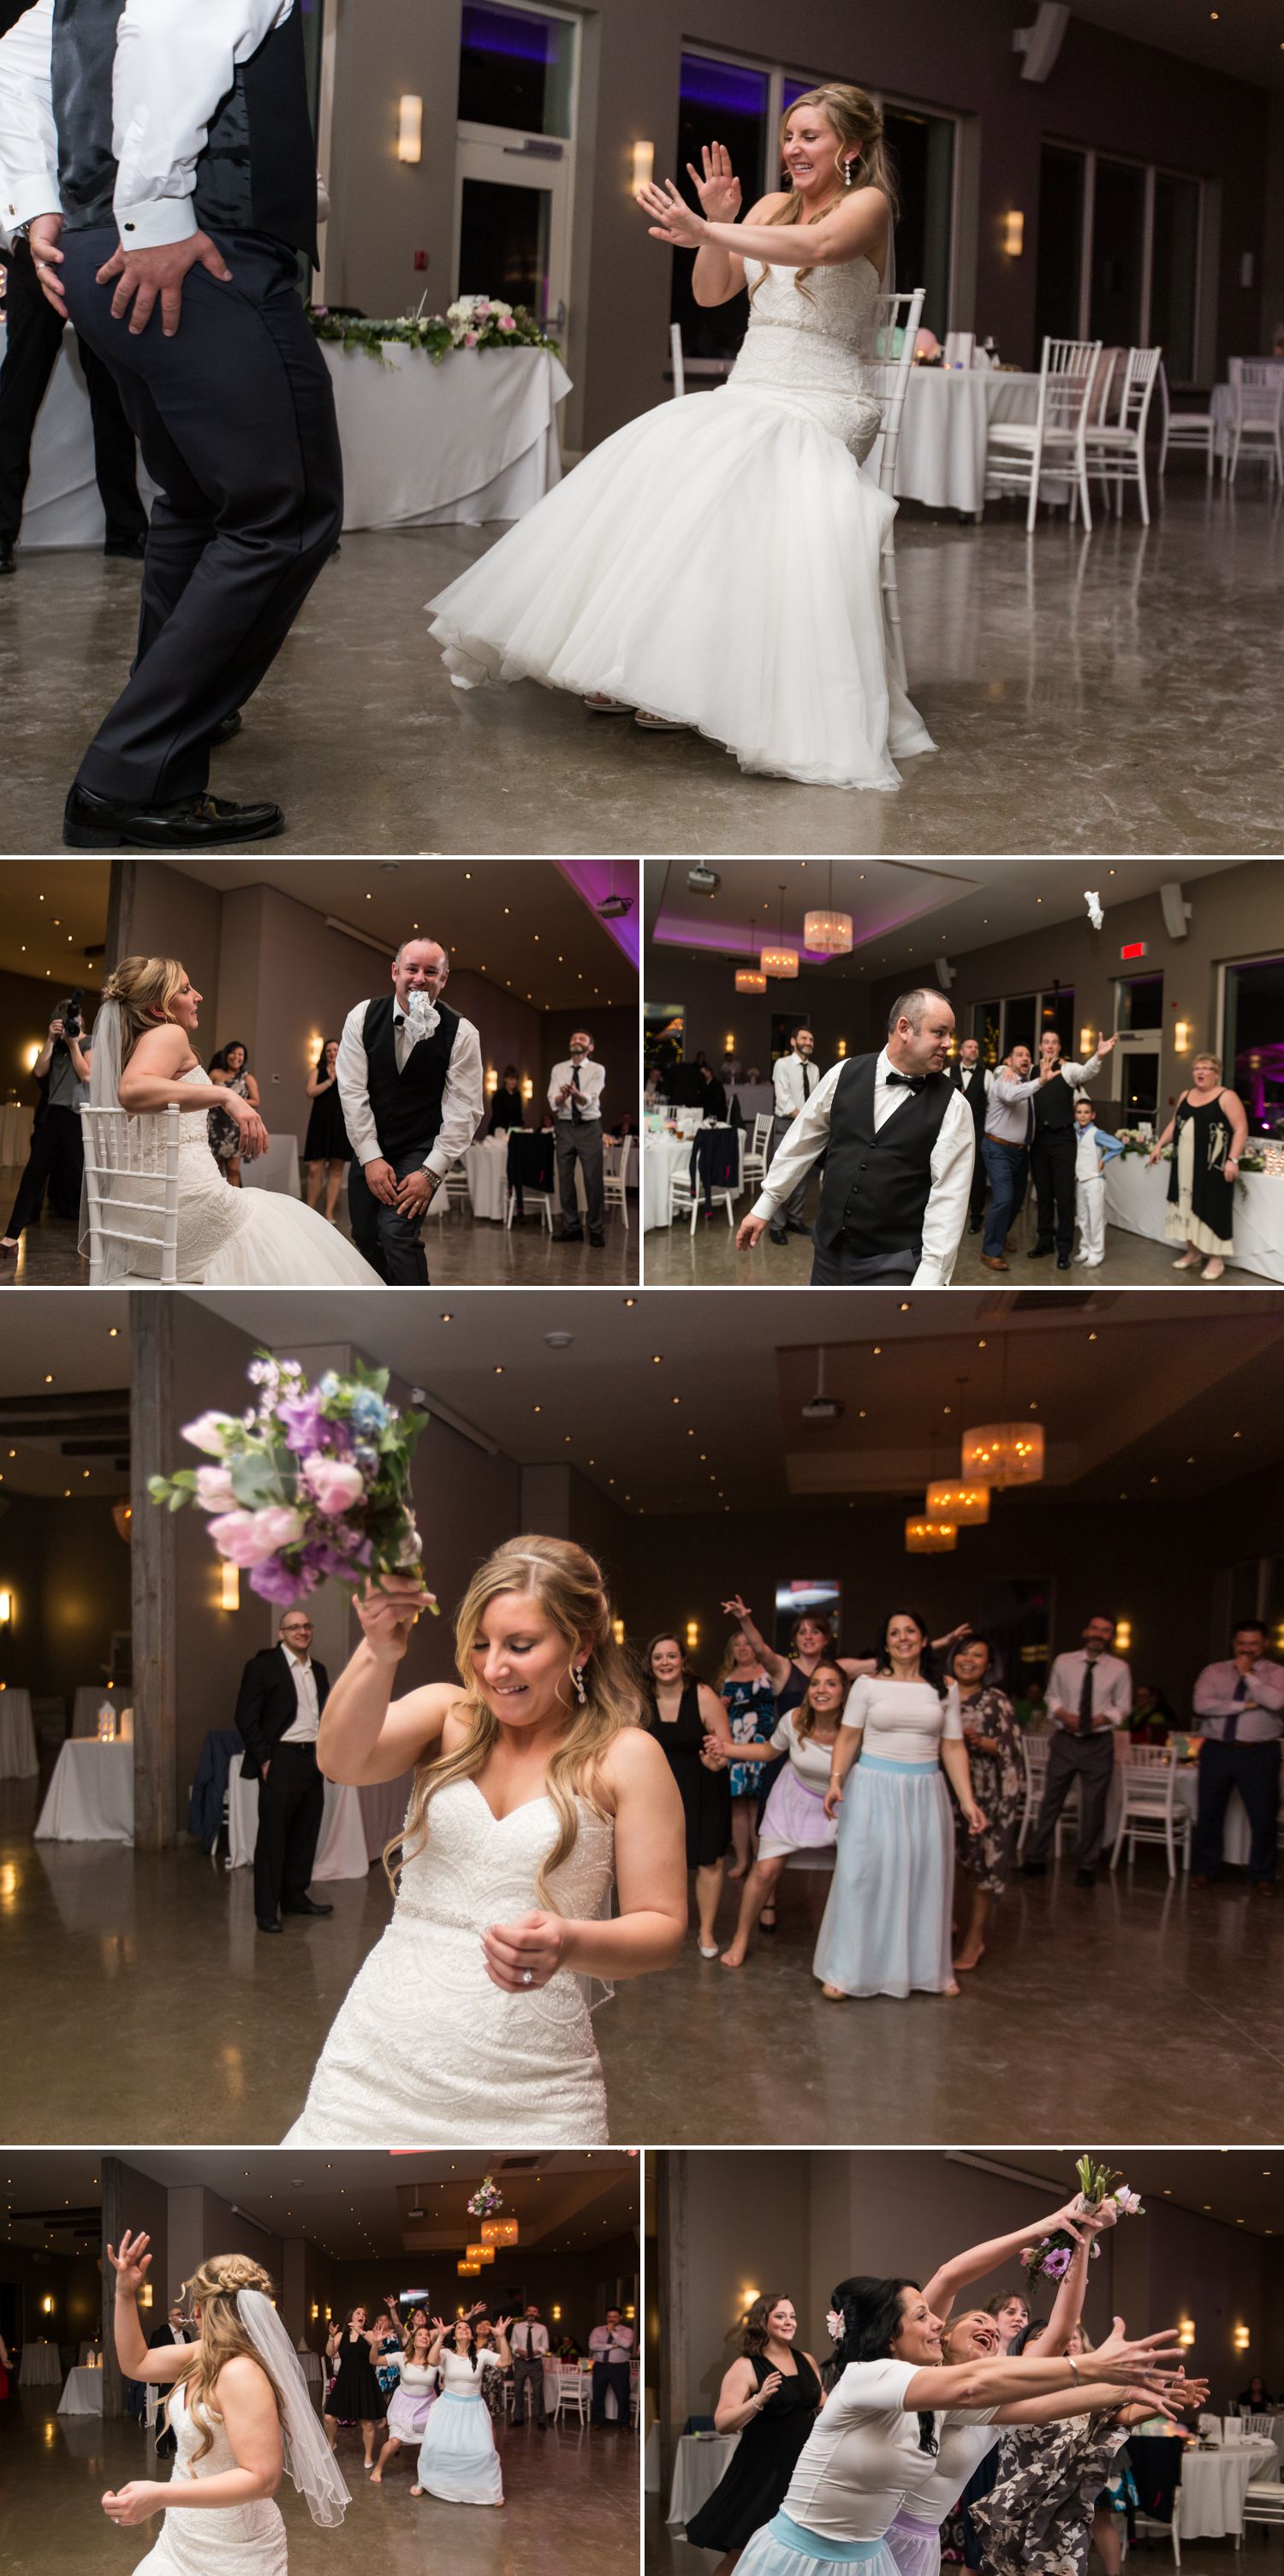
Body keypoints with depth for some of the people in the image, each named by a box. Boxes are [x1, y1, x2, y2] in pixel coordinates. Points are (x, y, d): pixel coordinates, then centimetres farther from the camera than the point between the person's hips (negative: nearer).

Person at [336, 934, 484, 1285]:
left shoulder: (461, 1033, -15)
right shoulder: (363, 1018, -10)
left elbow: (465, 1111, -15)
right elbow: (352, 1091, -10)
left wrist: (431, 1172, -21)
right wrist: (371, 1158, -17)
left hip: (421, 1148, -3)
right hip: (370, 1144, 3)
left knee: (398, 1232, -21)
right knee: (366, 1237, 8)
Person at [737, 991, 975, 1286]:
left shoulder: (952, 1107, -8)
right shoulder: (844, 1074, 0)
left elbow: (948, 1195, -13)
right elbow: (802, 1142, 11)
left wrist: (929, 1282, -20)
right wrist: (764, 1206, 15)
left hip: (894, 1265, -4)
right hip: (830, 1251, 4)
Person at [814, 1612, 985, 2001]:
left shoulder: (944, 1691, 6)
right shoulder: (868, 1685, 0)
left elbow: (953, 1748, 8)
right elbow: (847, 1739, 2)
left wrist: (967, 1800, 2)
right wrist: (835, 1782, -11)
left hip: (925, 1792, 2)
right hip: (874, 1789, -2)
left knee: (925, 1877, 7)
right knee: (863, 1875, -2)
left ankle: (929, 1968, 20)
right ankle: (844, 1971, 6)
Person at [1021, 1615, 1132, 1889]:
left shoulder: (1119, 1669, -1)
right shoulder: (1064, 1663, 2)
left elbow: (1123, 1707, 4)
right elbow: (1052, 1696, 10)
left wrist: (1102, 1718, -14)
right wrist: (1063, 1714, -10)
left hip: (1098, 1742, -1)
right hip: (1065, 1740, 1)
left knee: (1093, 1806, 3)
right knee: (1051, 1800, 5)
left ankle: (1086, 1867, 15)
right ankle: (1037, 1860, 15)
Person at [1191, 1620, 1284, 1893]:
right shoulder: (1214, 1672, 7)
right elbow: (1201, 1704, -9)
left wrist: (1248, 1675, -12)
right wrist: (1244, 1706, -12)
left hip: (1259, 1754, -2)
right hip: (1217, 1750, 2)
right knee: (1209, 1814, 8)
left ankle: (1262, 1877, 16)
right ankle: (1204, 1870, 22)